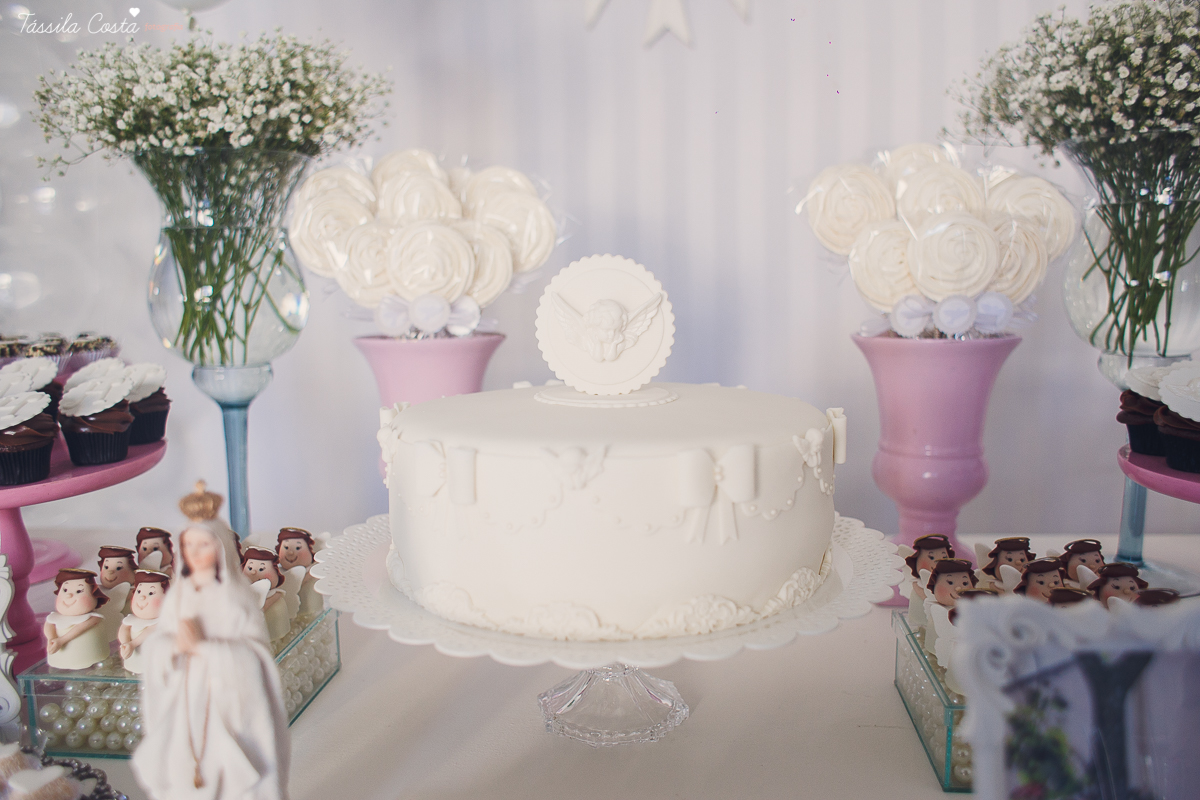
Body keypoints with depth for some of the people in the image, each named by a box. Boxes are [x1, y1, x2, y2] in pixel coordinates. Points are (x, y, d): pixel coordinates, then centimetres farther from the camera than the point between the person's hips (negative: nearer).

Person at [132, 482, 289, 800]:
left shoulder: (237, 594, -8)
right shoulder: (177, 594, 4)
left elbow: (253, 651, -12)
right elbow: (152, 647, 3)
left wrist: (202, 646, -18)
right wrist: (175, 645, -18)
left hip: (228, 700, -3)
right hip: (184, 701, 4)